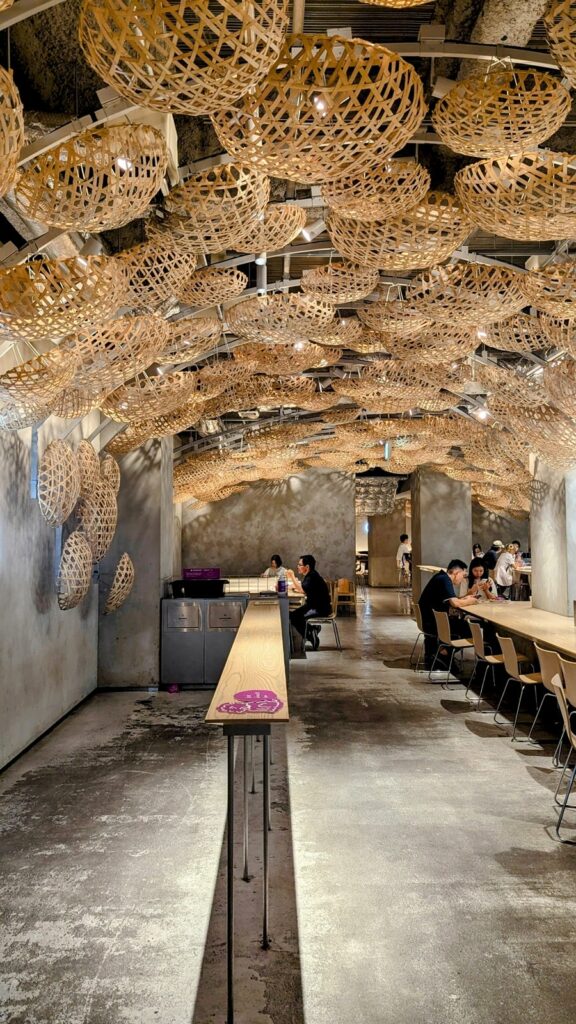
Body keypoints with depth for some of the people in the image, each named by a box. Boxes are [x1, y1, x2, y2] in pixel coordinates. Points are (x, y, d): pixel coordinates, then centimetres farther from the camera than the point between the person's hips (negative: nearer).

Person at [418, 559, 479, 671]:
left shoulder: (442, 577, 13)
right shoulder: (444, 580, -17)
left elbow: (450, 601, 19)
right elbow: (455, 603, -24)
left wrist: (465, 599, 6)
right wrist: (470, 601, -6)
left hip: (430, 620, 10)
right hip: (432, 623, -10)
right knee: (468, 628, -5)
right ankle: (442, 652, 3)